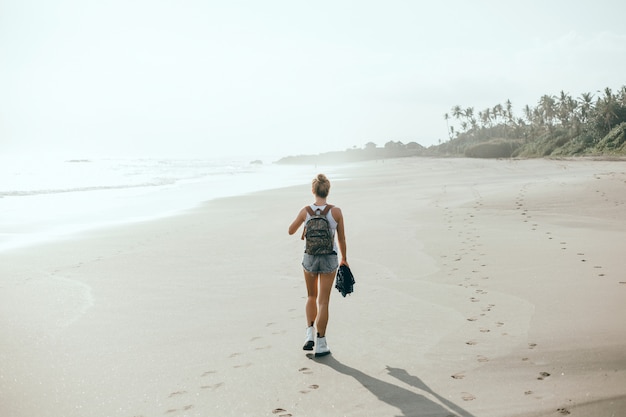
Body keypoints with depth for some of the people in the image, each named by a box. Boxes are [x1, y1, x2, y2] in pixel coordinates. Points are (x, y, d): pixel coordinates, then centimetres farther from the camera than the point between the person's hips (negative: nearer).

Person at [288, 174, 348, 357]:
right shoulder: (336, 212, -11)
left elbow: (291, 231, 6)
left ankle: (310, 334, 12)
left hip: (310, 257, 1)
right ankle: (321, 344, 10)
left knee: (311, 297, 23)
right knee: (323, 301, 6)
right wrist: (344, 258, 13)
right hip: (329, 259, -1)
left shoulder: (305, 211, -8)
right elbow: (341, 239, -2)